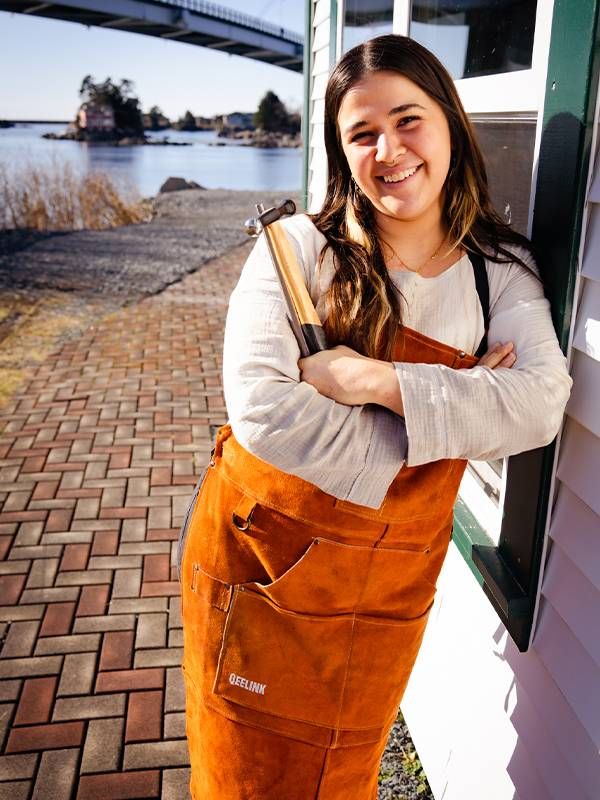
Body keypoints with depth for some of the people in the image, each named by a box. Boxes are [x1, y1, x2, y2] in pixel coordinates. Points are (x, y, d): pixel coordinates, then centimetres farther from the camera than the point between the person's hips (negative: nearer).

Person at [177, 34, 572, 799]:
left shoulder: (502, 271, -3)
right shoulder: (299, 248, -12)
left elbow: (538, 406, -18)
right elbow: (260, 408, -25)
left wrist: (375, 380, -27)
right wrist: (452, 415, -20)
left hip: (388, 590, 2)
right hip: (258, 561, -1)